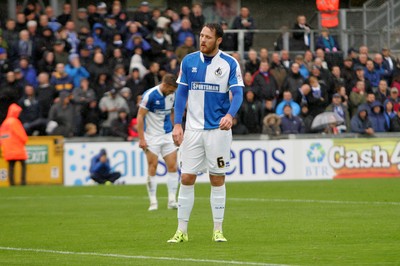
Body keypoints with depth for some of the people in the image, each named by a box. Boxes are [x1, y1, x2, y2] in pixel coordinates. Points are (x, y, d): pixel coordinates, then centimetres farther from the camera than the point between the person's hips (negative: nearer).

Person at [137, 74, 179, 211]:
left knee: (173, 167, -2)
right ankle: (153, 202, 2)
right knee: (152, 168, -4)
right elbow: (140, 116, -12)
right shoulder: (150, 95, -15)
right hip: (152, 137, -5)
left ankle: (172, 200, 2)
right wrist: (141, 138, -15)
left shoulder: (172, 95, 2)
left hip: (168, 135, 5)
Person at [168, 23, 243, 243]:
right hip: (192, 130, 2)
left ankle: (218, 230, 10)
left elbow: (237, 93, -8)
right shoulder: (189, 61, 4)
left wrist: (229, 115, -27)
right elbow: (181, 93, 8)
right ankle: (182, 230, 5)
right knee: (186, 179, -1)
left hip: (218, 129, -2)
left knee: (217, 179, 2)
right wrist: (177, 124, 1)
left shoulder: (230, 63, -4)